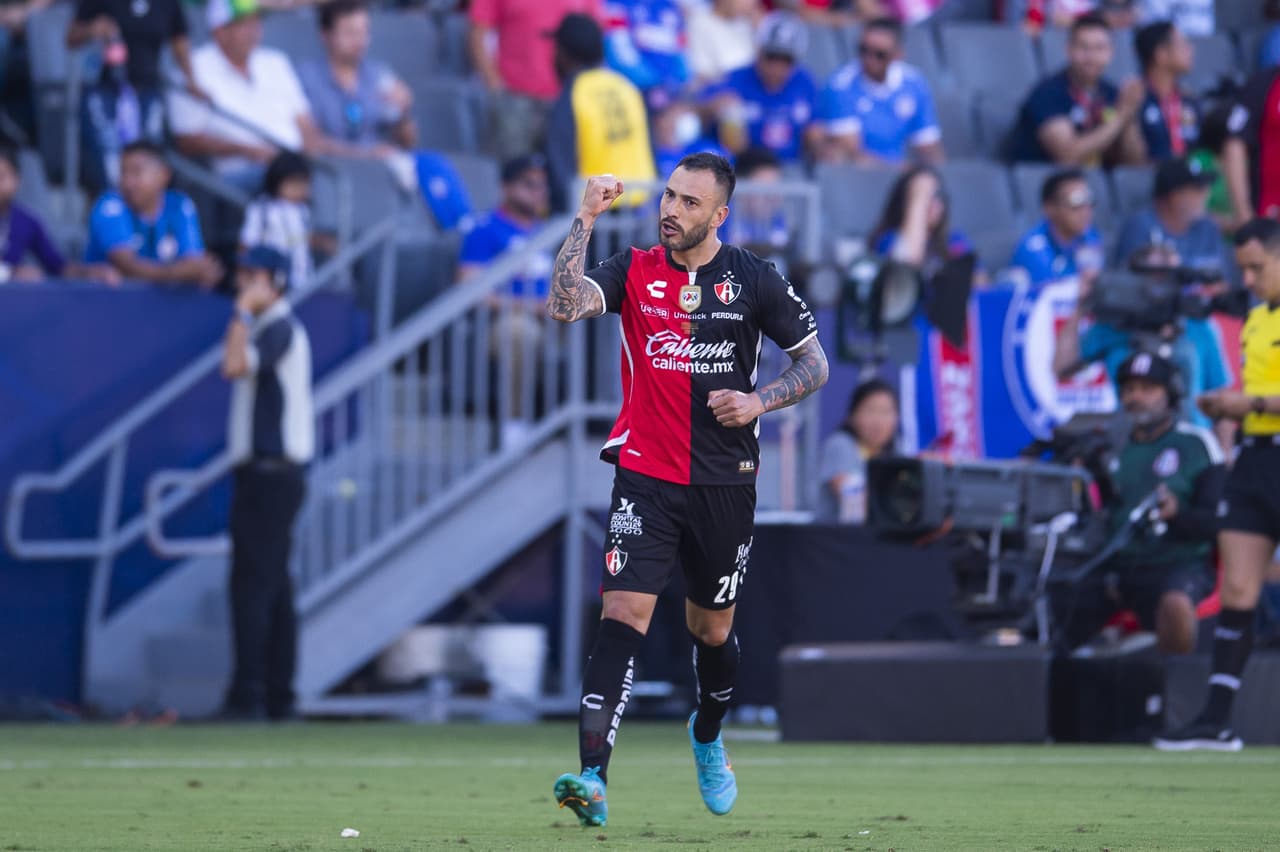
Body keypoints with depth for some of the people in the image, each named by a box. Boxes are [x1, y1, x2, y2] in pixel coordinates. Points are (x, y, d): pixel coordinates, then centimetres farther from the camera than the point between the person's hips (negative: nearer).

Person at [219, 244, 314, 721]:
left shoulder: (280, 328, -12)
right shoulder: (264, 327, 19)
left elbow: (234, 366, -26)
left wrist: (242, 312, -18)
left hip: (271, 476, -11)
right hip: (261, 473, 11)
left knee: (253, 582, -13)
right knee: (273, 587, 11)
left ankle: (247, 696, -16)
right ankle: (277, 696, 14)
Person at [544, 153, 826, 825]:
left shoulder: (752, 279, 0)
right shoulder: (634, 270, 0)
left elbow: (814, 364, 6)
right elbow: (564, 305, -18)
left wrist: (760, 400, -11)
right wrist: (585, 219, -19)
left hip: (725, 483, 1)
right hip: (645, 476, -1)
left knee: (712, 630, 14)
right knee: (624, 616, -16)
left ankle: (707, 739, 45)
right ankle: (592, 777, -25)